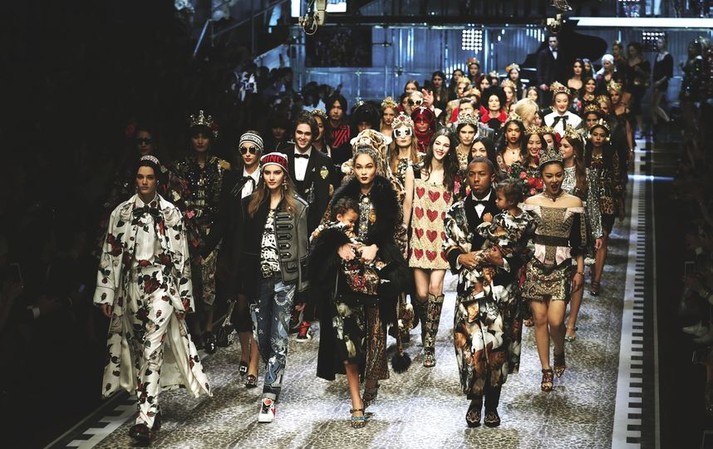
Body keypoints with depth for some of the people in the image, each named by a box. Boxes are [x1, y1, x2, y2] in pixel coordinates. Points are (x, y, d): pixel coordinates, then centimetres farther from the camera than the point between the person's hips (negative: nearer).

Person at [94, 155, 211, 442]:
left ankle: (146, 417, -17)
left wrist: (184, 296, 2)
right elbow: (110, 254, 5)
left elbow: (182, 257, 3)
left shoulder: (172, 213, 2)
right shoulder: (121, 212, 5)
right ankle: (151, 408, 22)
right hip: (131, 286, 3)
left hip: (162, 285, -3)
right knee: (138, 349, 9)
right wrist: (106, 294, 1)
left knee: (152, 348, -14)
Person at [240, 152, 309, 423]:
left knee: (278, 338, -4)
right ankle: (275, 378, 34)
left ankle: (269, 397, -4)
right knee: (261, 336, 8)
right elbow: (243, 243, 8)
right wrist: (243, 279, 3)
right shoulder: (251, 205, 8)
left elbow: (302, 245, -2)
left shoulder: (297, 206, 0)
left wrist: (302, 282, -7)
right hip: (258, 278, 3)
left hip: (284, 278, -3)